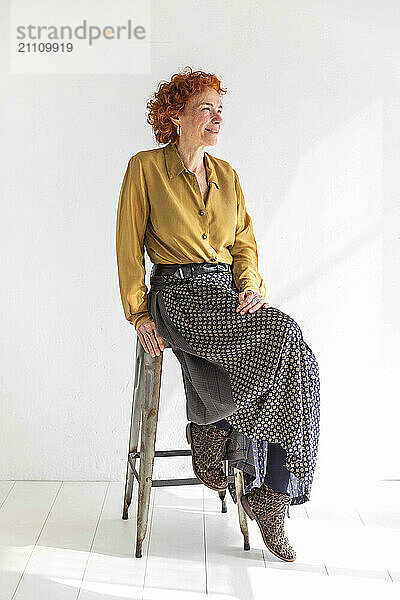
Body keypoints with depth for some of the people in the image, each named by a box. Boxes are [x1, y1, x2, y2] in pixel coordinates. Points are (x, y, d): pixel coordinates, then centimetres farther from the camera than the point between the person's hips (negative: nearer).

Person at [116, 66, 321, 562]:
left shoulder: (227, 175, 18)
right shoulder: (145, 168, 2)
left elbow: (244, 241, 16)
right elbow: (128, 247, 1)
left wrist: (251, 285, -4)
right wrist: (140, 315, -5)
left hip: (229, 294, 5)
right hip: (179, 294, -5)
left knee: (299, 367, -21)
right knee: (280, 332, -30)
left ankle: (270, 494, -10)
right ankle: (215, 428, -10)